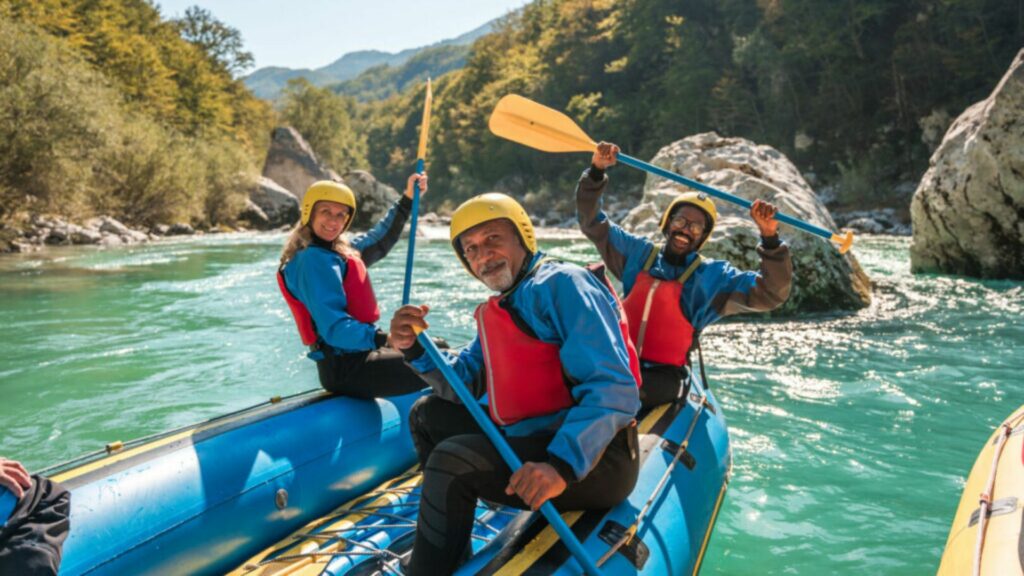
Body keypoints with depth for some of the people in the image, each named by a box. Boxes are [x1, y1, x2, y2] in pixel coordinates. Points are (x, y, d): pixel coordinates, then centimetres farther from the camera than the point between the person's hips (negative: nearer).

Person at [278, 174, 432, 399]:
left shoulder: (339, 251, 11)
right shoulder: (313, 260, -18)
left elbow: (380, 241, 30)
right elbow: (335, 329, -28)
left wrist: (408, 199, 27)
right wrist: (386, 338, -40)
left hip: (354, 356, 11)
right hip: (345, 369, -11)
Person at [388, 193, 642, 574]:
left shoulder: (560, 285, -14)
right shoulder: (496, 311, 16)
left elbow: (614, 390, -25)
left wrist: (561, 464, -36)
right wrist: (416, 349, -8)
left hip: (594, 459, -10)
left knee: (451, 461, -26)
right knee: (427, 414, 17)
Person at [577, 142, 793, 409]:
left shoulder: (712, 277, 3)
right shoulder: (638, 253, 11)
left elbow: (771, 293, -6)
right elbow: (591, 221, 14)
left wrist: (770, 238, -19)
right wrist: (596, 172, 0)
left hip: (665, 376, -3)